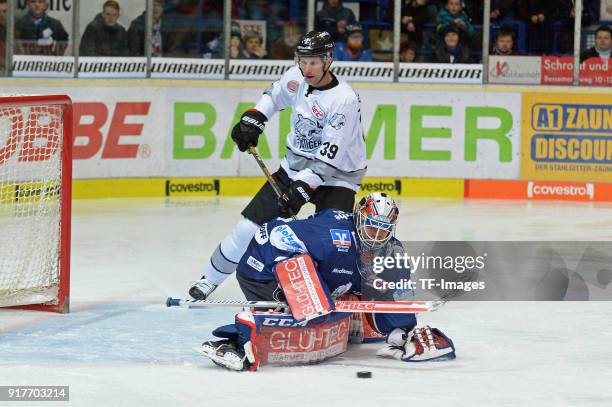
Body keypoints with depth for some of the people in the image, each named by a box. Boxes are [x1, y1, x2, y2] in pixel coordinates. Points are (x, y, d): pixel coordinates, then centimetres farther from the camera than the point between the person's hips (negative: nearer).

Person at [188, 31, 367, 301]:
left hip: (336, 176, -5)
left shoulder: (344, 100, -26)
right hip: (295, 165, 5)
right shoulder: (296, 78, -7)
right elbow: (274, 95, 19)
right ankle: (211, 278, 20)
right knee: (250, 225, 4)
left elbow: (330, 156, -27)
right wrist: (253, 119, 5)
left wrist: (303, 187, -32)